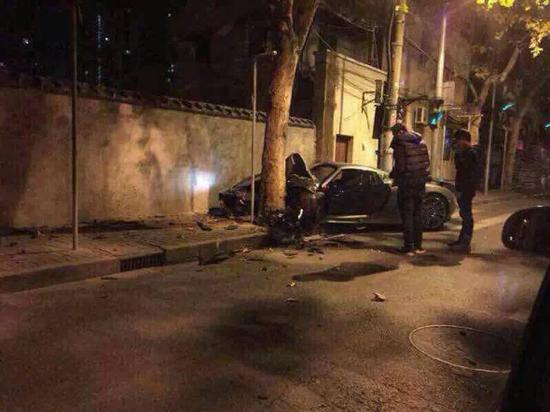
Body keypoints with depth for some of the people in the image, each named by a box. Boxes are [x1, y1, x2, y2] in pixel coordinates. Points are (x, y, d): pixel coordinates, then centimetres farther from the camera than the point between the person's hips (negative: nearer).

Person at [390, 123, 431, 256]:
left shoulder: (400, 144, -13)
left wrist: (393, 175, 1)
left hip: (406, 184, -7)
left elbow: (399, 166, -16)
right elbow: (427, 163, 11)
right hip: (420, 184, 7)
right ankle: (418, 246, 21)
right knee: (417, 214, 15)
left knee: (407, 215, 1)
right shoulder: (421, 143, 9)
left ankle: (408, 247, 3)